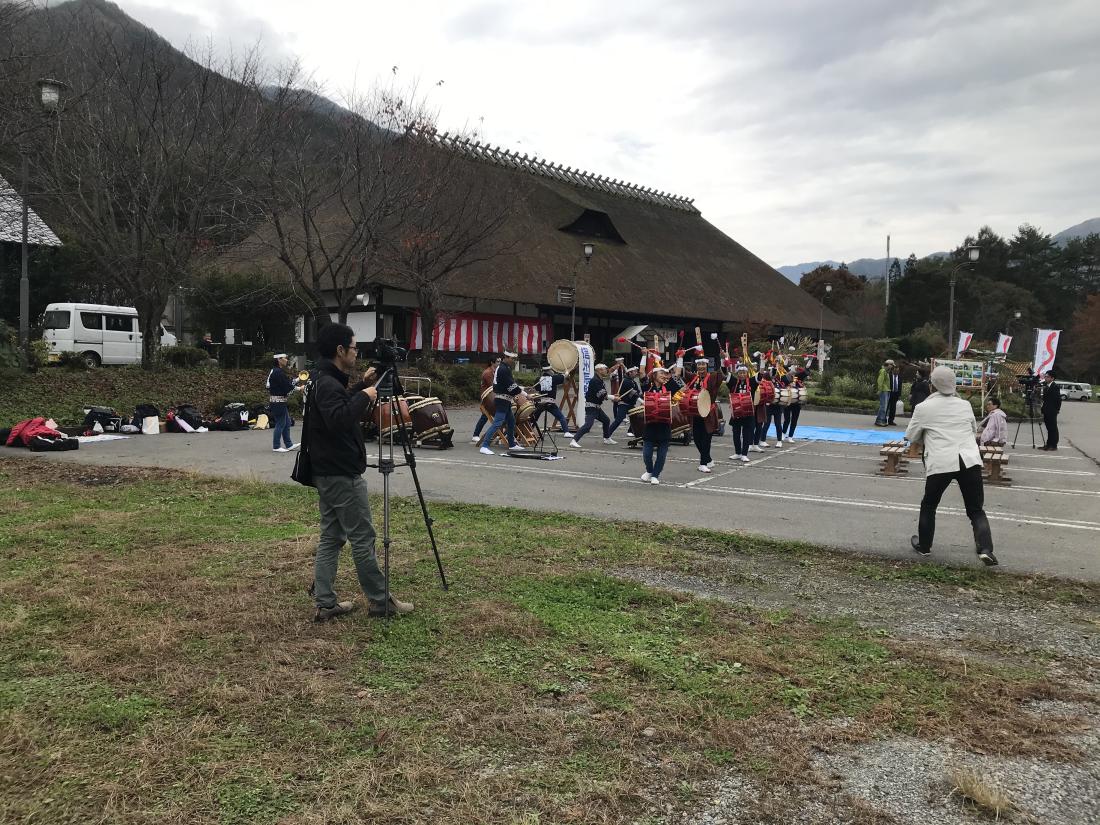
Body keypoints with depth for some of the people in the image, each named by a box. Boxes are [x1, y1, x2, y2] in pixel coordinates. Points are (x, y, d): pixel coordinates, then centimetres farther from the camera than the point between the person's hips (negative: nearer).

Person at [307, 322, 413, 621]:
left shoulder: (323, 381, 12)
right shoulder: (329, 384, -19)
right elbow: (339, 420, -34)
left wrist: (361, 386, 19)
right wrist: (365, 397, -22)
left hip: (326, 473, 10)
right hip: (342, 476, -10)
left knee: (330, 538, 11)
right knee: (362, 538, -1)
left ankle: (325, 604, 13)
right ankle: (380, 601, 9)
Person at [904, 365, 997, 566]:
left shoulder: (923, 408, 1)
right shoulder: (965, 405, 11)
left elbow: (911, 436, 12)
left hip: (941, 463, -2)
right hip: (970, 461, 2)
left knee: (929, 505, 19)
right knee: (976, 509, 10)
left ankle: (924, 545, 29)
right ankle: (985, 549, -6)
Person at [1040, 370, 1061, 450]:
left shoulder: (1055, 387, -12)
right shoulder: (1045, 386, 12)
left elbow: (1058, 399, -13)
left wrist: (1057, 409, -13)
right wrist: (1043, 408, 11)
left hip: (1052, 411, -8)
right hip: (1046, 411, 8)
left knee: (1053, 428, -2)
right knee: (1048, 428, 12)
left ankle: (1054, 445, 2)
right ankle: (1048, 444, 17)